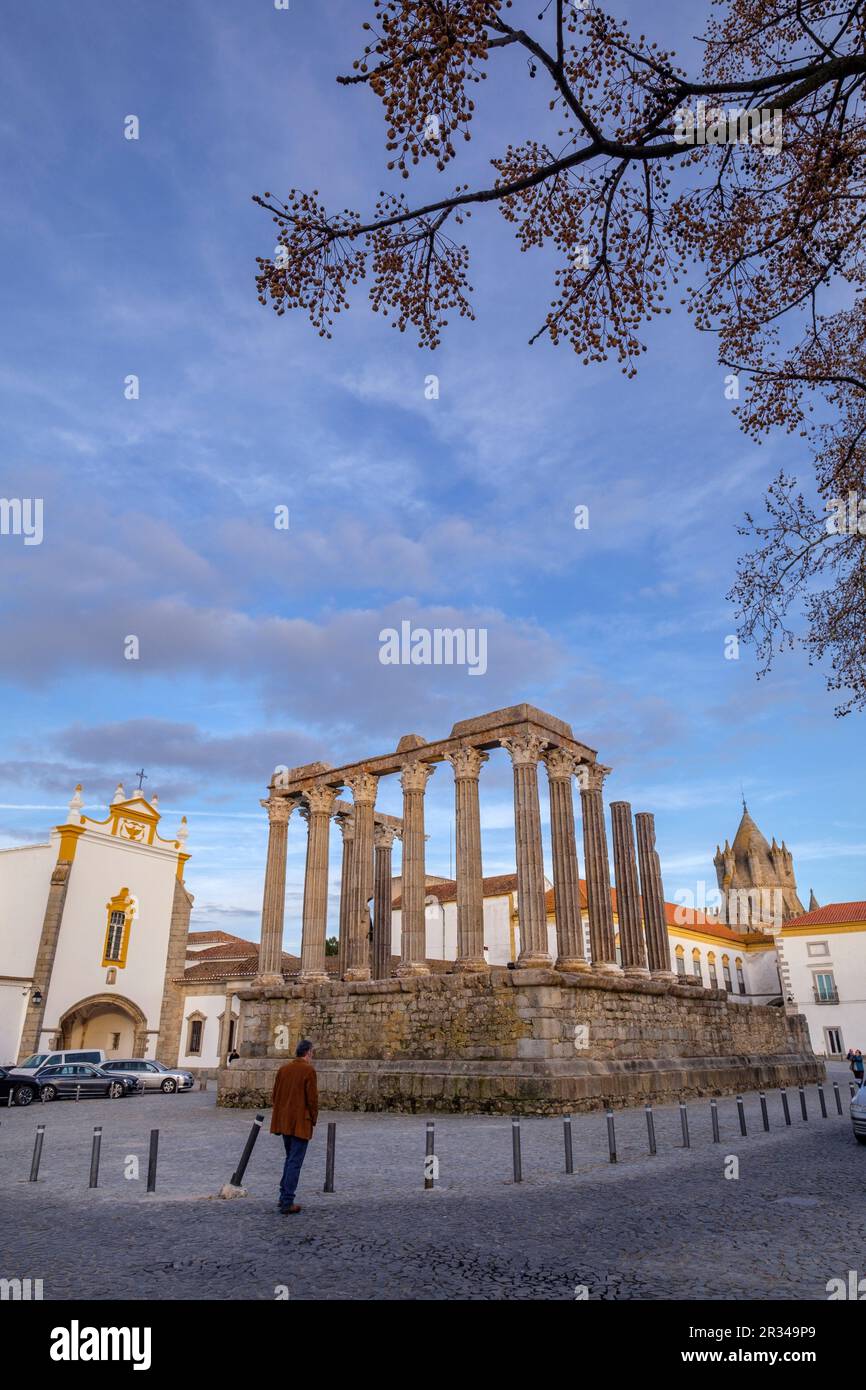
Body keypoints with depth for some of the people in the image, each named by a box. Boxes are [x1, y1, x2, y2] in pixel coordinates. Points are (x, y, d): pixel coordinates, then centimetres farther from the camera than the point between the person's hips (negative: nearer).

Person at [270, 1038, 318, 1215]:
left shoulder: (283, 1068, 6)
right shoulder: (308, 1070, -13)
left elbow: (275, 1095, 11)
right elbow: (312, 1099, -14)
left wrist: (279, 1117, 18)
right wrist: (313, 1121, -2)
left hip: (284, 1121, 7)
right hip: (300, 1123, -7)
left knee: (290, 1158, 22)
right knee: (295, 1162, 1)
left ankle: (283, 1197, 25)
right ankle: (287, 1203, 2)